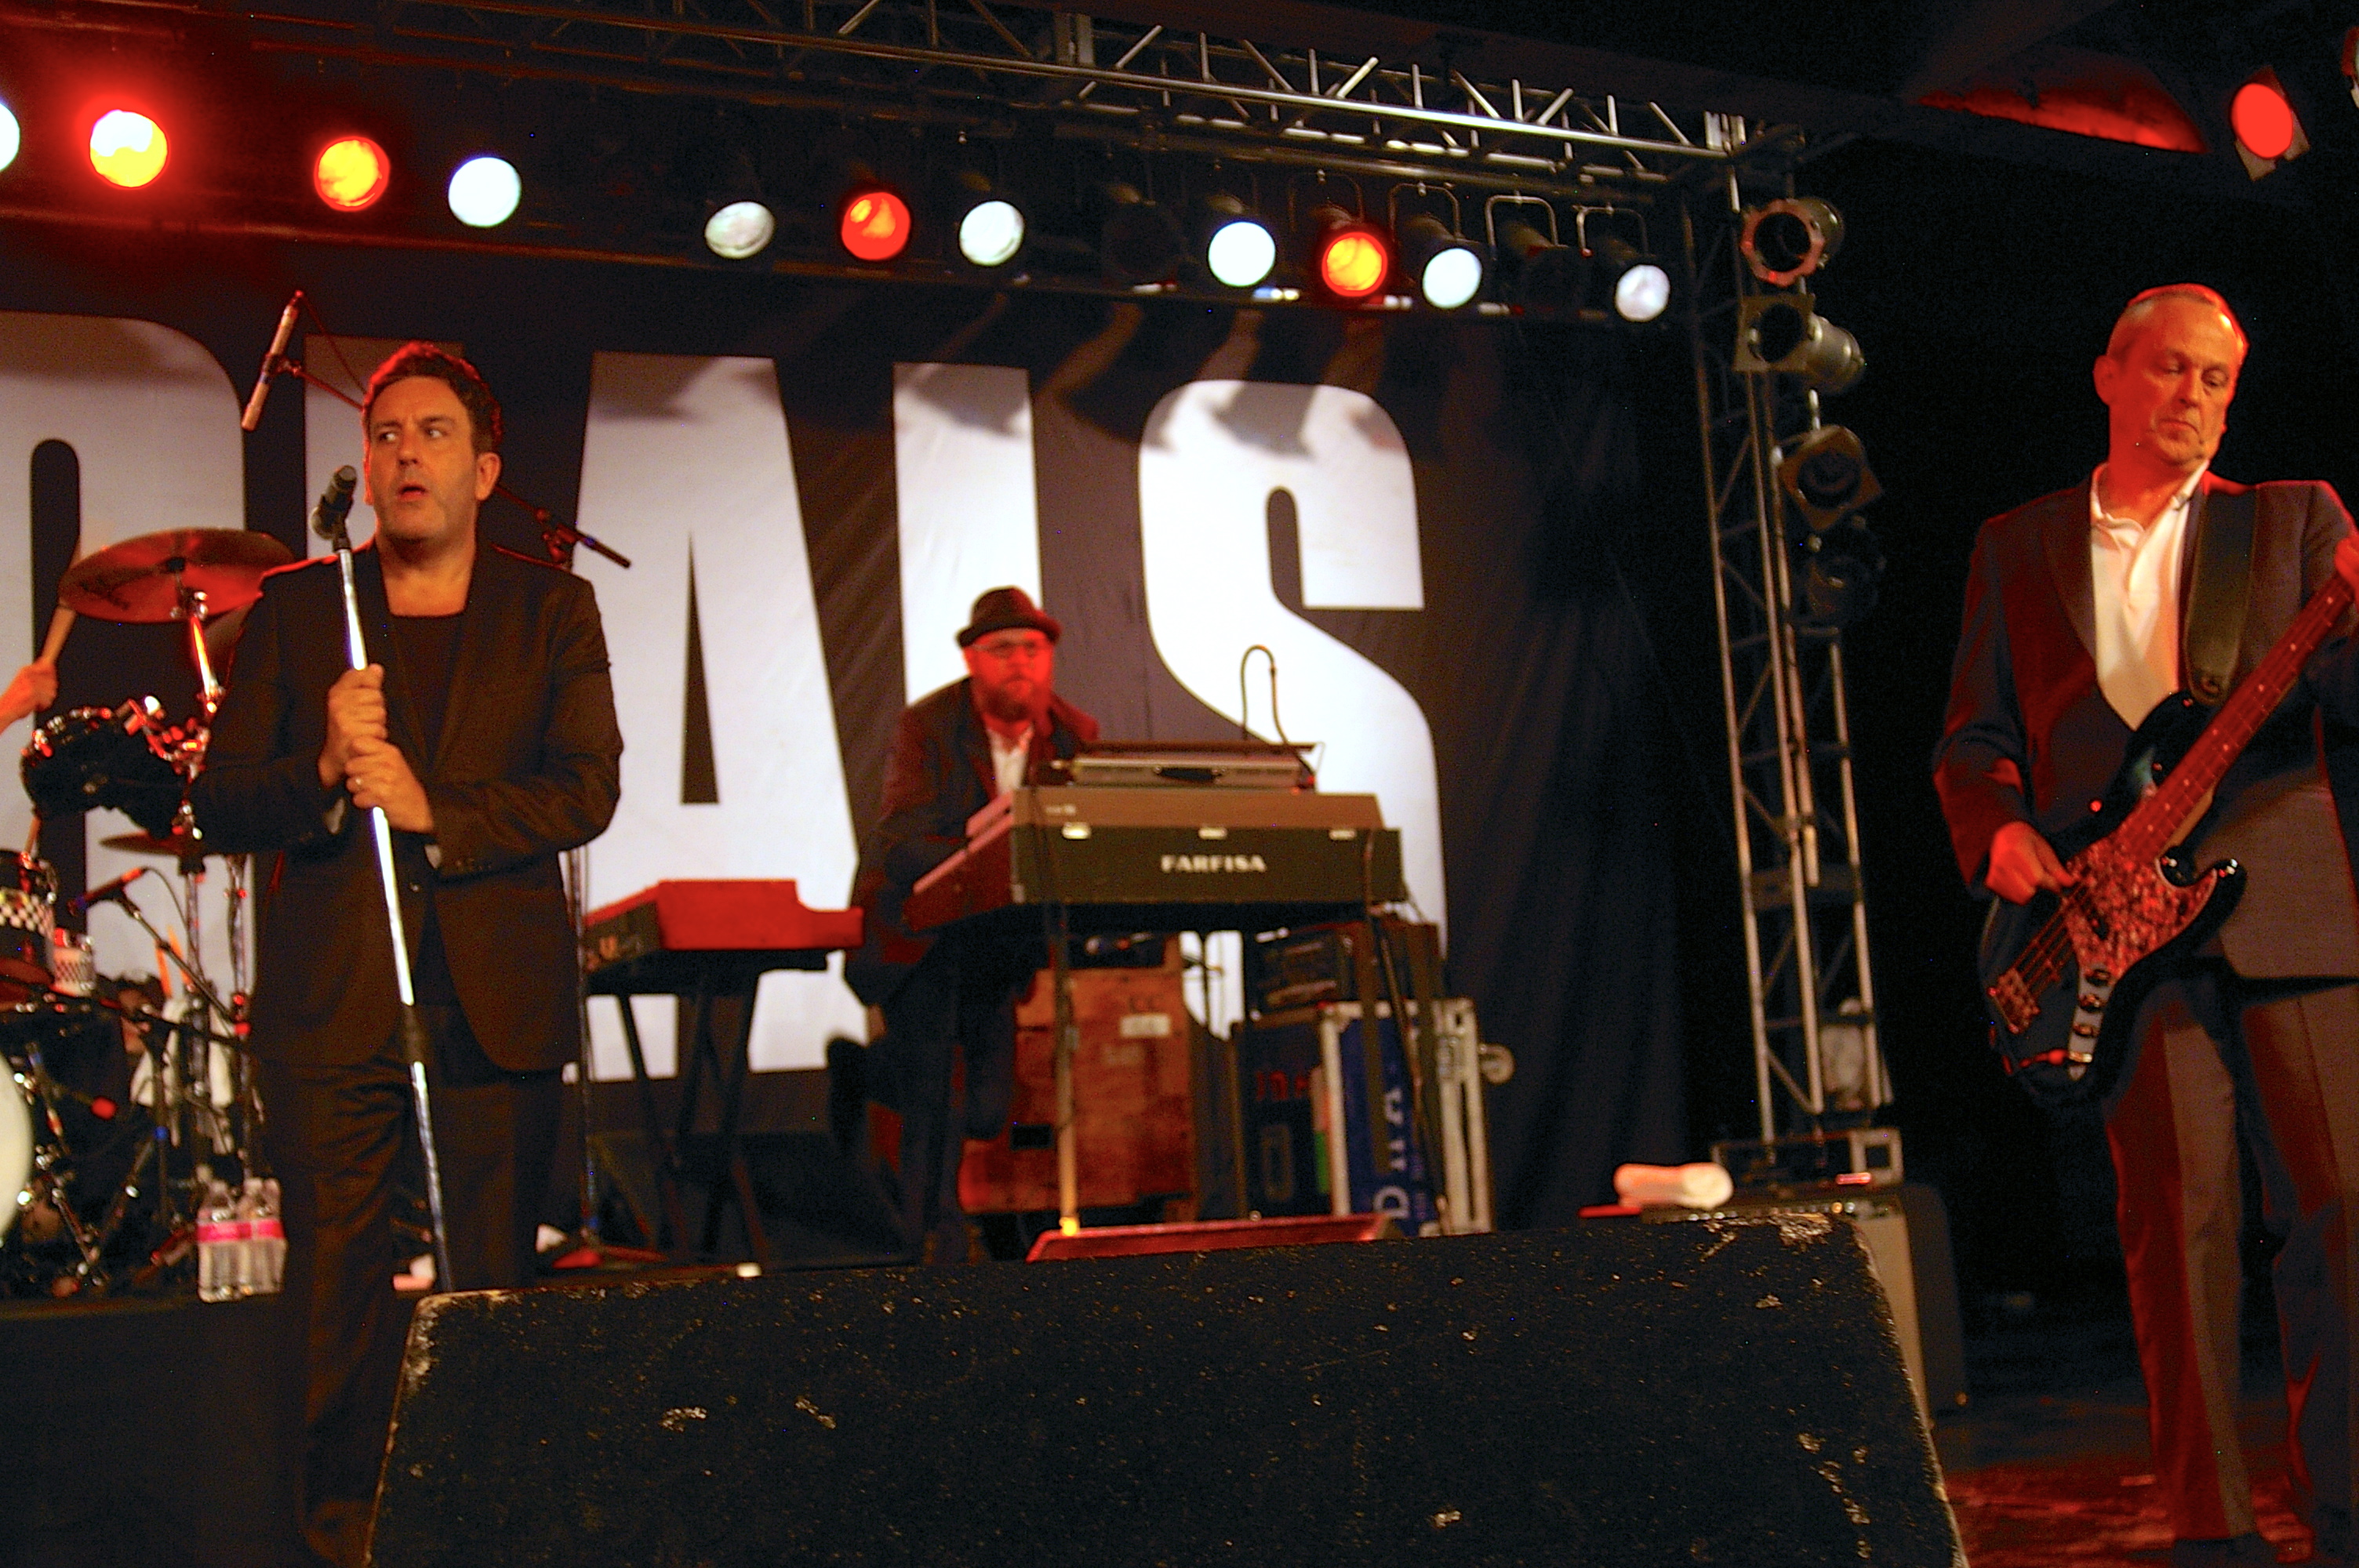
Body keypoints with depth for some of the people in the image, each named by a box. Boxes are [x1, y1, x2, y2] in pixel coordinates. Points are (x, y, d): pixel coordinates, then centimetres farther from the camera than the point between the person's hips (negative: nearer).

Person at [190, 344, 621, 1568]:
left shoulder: (553, 612, 9)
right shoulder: (294, 608, 11)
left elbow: (589, 789, -3)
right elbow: (219, 805, 4)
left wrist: (436, 813, -16)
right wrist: (323, 769, -15)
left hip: (496, 1003, 0)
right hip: (332, 1003, 0)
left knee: (495, 1292, 4)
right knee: (335, 1293, 0)